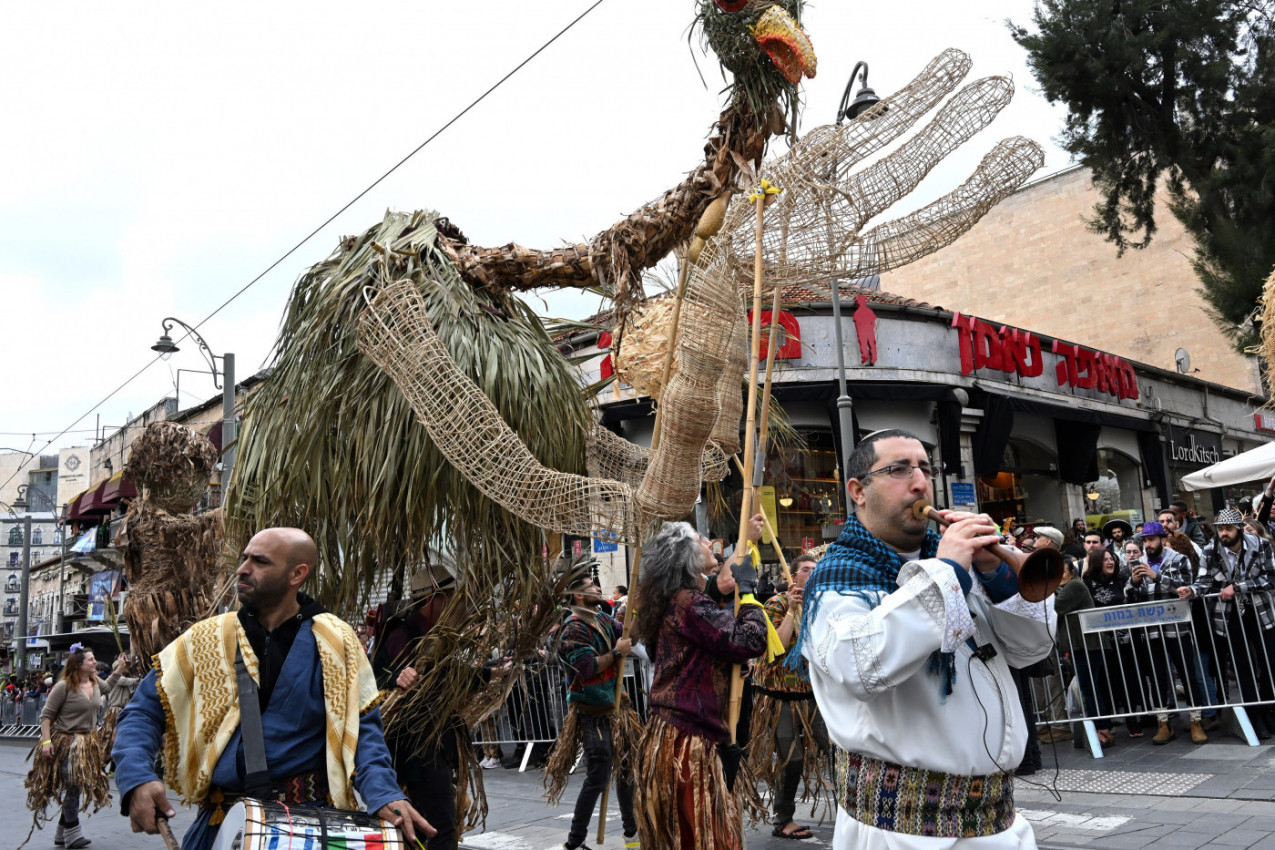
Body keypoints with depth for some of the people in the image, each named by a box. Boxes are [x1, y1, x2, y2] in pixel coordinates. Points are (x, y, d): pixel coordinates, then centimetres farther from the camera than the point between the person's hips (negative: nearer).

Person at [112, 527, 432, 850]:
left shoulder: (336, 643, -3)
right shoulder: (206, 639, 2)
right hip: (221, 821, 2)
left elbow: (362, 728, -4)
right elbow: (143, 711, 3)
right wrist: (138, 779, -16)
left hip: (312, 817, -2)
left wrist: (384, 795, -20)